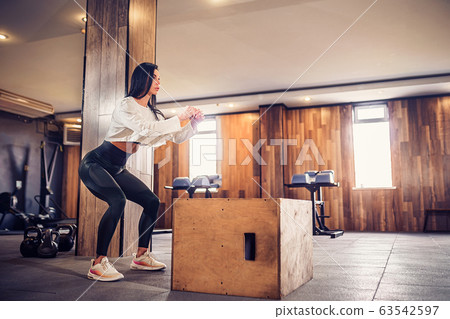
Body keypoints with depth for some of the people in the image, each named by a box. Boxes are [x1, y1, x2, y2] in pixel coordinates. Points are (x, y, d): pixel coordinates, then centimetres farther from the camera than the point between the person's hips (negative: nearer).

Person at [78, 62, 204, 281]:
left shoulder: (153, 113, 8)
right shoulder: (126, 106, -15)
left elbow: (177, 137, 7)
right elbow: (146, 129, -32)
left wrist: (194, 123, -10)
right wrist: (179, 118, -29)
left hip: (117, 170, 8)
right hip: (95, 164, -8)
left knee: (151, 201, 3)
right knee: (118, 201, -31)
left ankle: (141, 257, 12)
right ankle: (98, 264, -24)